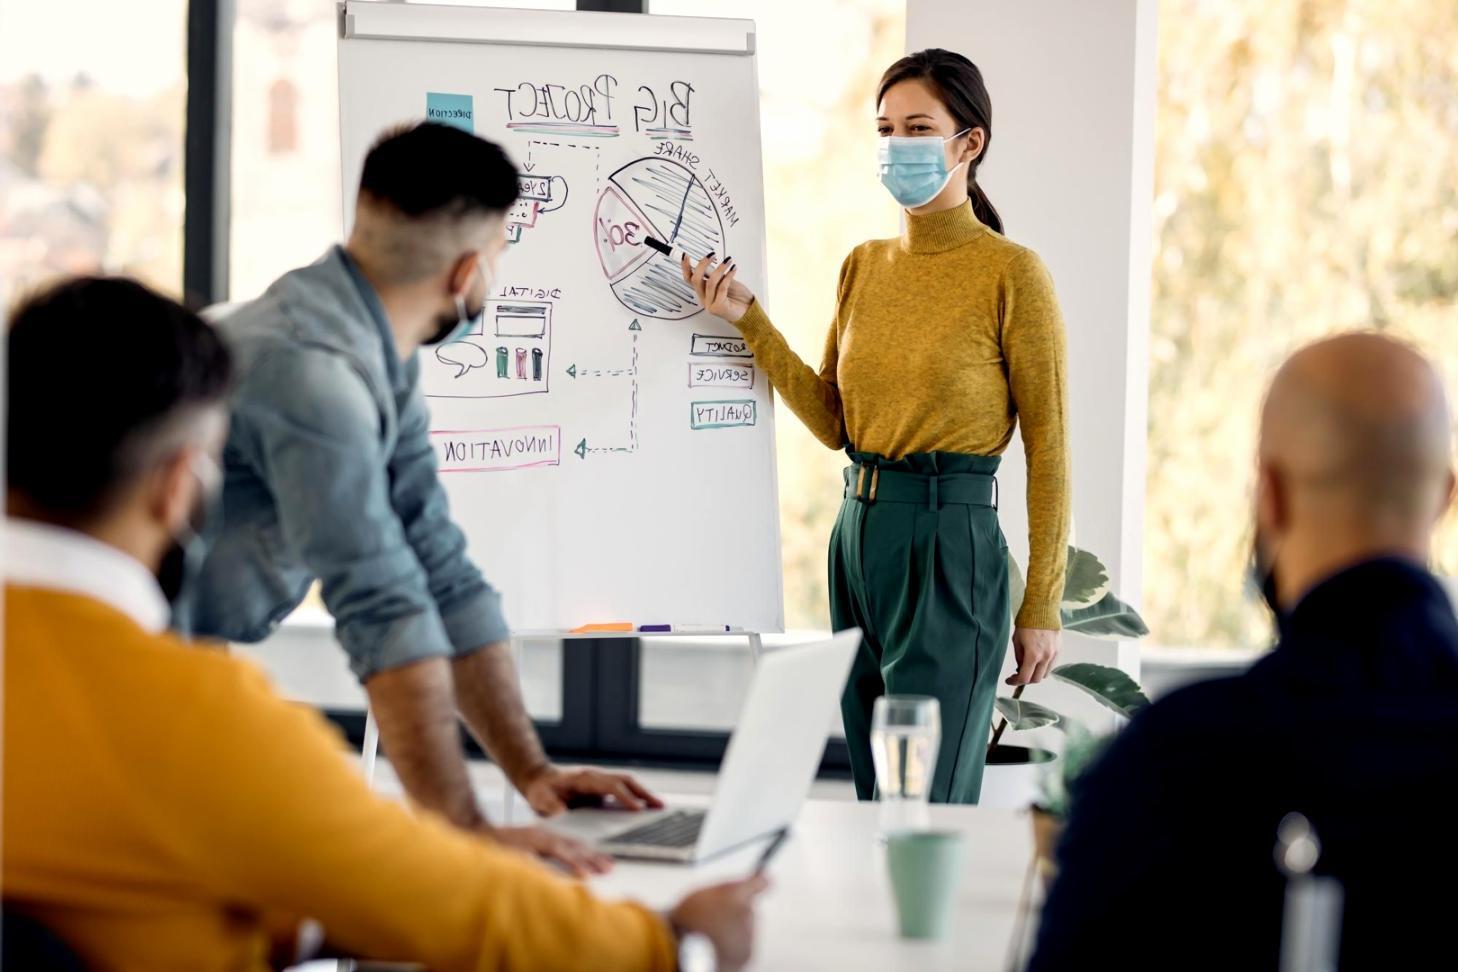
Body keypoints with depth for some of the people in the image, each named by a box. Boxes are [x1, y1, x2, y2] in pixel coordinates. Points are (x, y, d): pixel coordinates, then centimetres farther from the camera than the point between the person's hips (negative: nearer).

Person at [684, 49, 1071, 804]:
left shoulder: (1010, 273, -8)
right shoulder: (864, 266, 11)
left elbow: (1048, 449, -7)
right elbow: (833, 422, 11)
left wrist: (1042, 607, -8)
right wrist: (748, 321, 3)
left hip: (950, 541, -7)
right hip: (857, 534, 7)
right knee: (872, 794, 11)